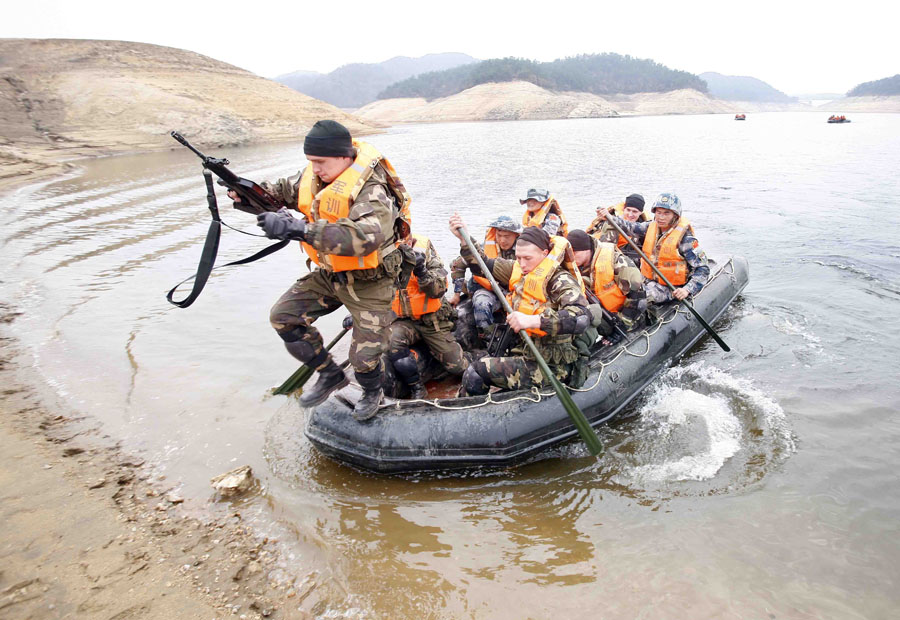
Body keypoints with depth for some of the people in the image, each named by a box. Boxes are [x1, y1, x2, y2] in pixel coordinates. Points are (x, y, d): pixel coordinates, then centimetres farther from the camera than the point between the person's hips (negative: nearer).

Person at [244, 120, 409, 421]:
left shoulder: (370, 192, -29)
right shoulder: (315, 176, -5)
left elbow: (365, 237, -48)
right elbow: (285, 190, 11)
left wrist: (299, 229, -53)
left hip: (368, 281, -7)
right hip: (329, 273, 8)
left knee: (365, 355, -5)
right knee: (283, 316, 3)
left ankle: (373, 392, 33)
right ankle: (330, 374, 21)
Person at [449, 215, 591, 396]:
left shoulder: (561, 280, -18)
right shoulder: (520, 271, 5)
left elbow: (582, 318, -35)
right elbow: (484, 265, 14)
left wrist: (534, 320, -47)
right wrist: (464, 238, -1)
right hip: (526, 354, 7)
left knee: (475, 371, -10)